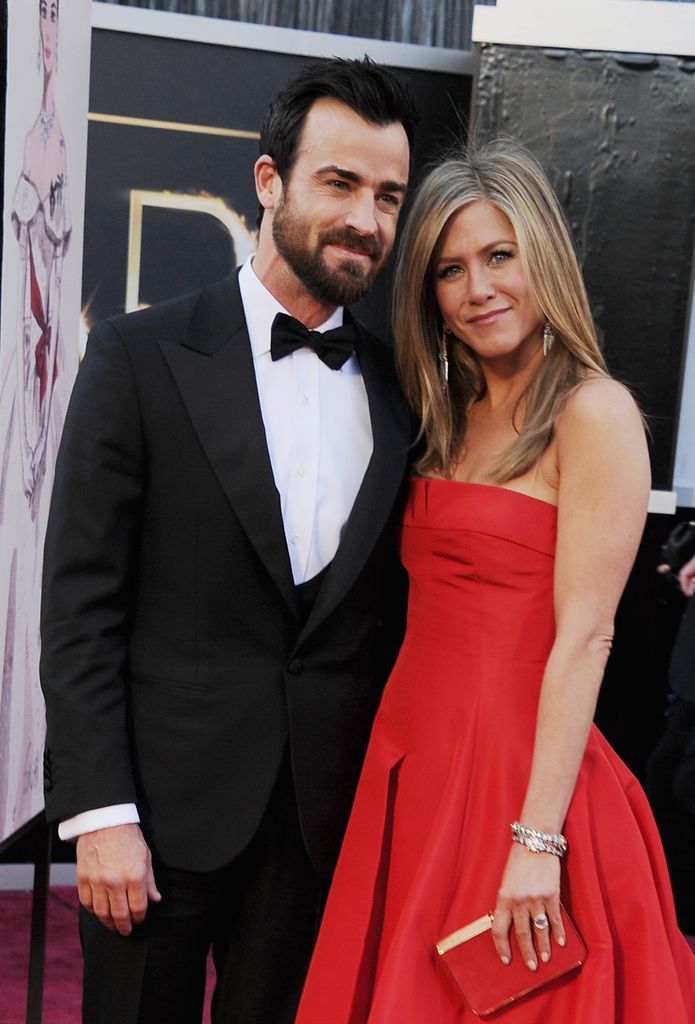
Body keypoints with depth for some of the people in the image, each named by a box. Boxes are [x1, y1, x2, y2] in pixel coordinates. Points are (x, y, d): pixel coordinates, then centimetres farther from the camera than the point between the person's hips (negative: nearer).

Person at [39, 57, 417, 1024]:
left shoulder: (397, 389, 5)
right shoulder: (142, 355, -6)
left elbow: (390, 612, 9)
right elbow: (79, 607, -9)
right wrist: (100, 812, -13)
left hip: (325, 818, 3)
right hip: (165, 803, -3)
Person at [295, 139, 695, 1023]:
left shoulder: (593, 412, -11)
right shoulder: (453, 415, 12)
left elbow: (583, 637, -17)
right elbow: (435, 605, 9)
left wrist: (538, 837, -19)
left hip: (514, 768, -7)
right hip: (412, 760, 7)